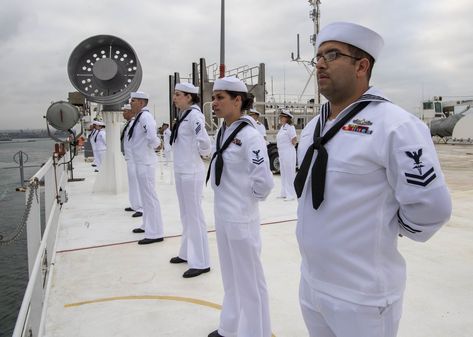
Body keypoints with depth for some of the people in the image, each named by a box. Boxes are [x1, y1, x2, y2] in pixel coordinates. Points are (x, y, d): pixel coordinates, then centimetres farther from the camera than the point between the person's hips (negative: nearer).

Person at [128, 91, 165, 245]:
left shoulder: (145, 116, -18)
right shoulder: (139, 117, 13)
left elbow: (152, 135, -34)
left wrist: (155, 145, -16)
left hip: (145, 162, -10)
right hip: (141, 162, 10)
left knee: (150, 196, -4)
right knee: (145, 196, 19)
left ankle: (155, 233, 3)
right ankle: (147, 225, 33)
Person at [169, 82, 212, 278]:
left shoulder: (194, 115, -16)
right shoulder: (184, 115, 12)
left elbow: (204, 141, -25)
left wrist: (203, 154, -7)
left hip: (191, 173, -9)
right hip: (181, 172, 9)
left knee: (194, 216, -2)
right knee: (186, 215, 18)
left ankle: (201, 262, 9)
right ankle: (187, 253, 33)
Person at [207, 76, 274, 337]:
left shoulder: (250, 136, -19)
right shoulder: (221, 133, 6)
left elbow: (264, 182, -23)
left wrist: (247, 200, -7)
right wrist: (225, 199, 10)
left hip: (241, 219, -8)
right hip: (222, 215, 9)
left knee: (249, 280, 8)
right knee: (230, 277, 23)